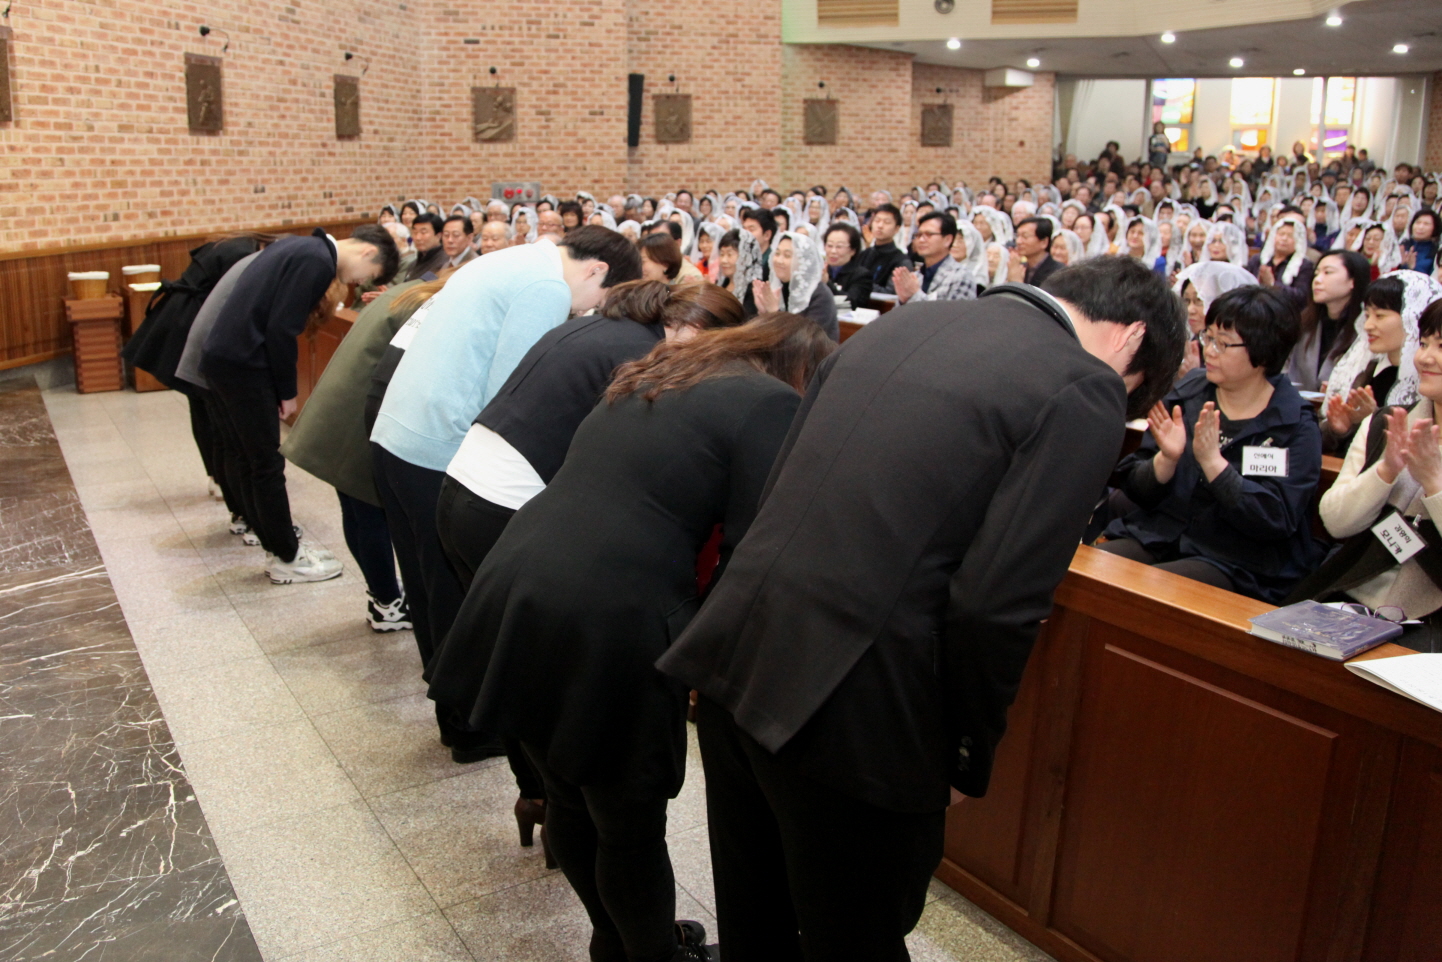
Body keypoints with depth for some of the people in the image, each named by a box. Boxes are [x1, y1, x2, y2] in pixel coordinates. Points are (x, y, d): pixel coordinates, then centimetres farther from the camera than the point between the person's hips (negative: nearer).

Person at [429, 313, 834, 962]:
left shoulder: (654, 375, 19)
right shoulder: (772, 405, -3)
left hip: (511, 590, 8)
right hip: (608, 626, -8)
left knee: (570, 800, 24)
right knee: (632, 828, 14)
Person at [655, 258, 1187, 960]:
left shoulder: (897, 324, 13)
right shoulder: (1084, 394, -9)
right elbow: (994, 608, -17)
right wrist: (970, 761, -1)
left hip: (732, 657, 7)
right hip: (851, 710, -7)